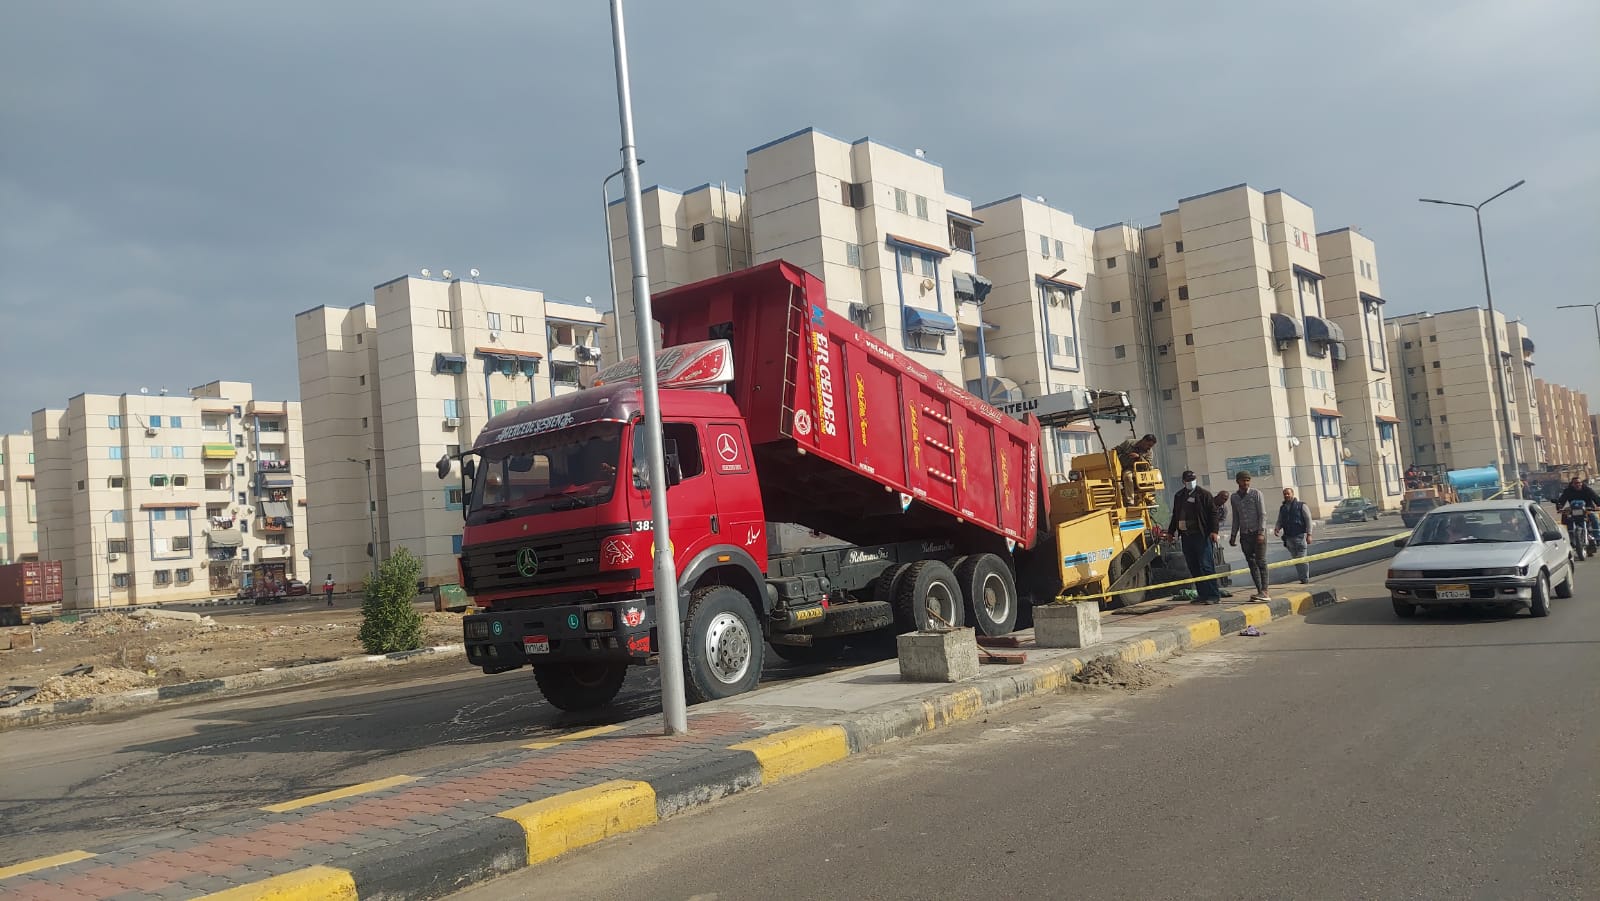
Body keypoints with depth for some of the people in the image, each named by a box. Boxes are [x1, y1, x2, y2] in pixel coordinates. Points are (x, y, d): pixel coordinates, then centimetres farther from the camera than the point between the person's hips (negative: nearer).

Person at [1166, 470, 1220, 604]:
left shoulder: (1204, 494, -2)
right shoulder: (1179, 496, 15)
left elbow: (1213, 513, -5)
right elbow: (1175, 516, 24)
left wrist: (1213, 531, -15)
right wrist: (1170, 532, 24)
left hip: (1201, 536, -6)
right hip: (1186, 536, 6)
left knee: (1205, 566, -8)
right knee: (1193, 568, 7)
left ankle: (1213, 595, -6)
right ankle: (1202, 595, 14)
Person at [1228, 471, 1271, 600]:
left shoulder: (1256, 493, -3)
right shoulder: (1234, 497, 11)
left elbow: (1262, 514, -7)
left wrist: (1261, 532, -15)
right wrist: (1233, 535, 12)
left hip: (1258, 533, -5)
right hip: (1244, 534, 5)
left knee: (1261, 562, -8)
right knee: (1251, 564, 3)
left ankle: (1264, 592, -11)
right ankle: (1259, 591, 4)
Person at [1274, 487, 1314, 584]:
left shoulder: (1301, 505, -1)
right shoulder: (1282, 508, 14)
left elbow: (1308, 520, -4)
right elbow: (1280, 521, 18)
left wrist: (1309, 534, -11)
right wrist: (1277, 528, -5)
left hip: (1300, 536, -5)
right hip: (1289, 537, 5)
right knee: (1295, 560, 6)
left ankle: (1305, 580, -2)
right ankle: (1302, 579, 13)